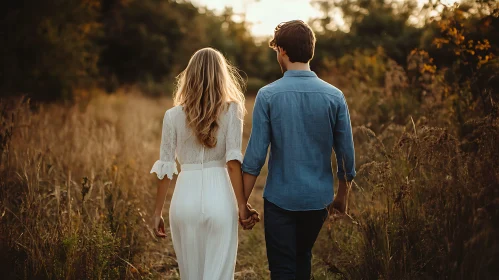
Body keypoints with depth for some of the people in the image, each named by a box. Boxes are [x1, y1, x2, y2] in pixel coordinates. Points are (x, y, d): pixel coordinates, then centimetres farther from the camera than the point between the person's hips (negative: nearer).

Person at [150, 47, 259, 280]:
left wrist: (157, 212, 10)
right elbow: (233, 161, -10)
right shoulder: (231, 110, -1)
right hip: (219, 198, -1)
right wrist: (242, 205, -6)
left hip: (185, 198, 2)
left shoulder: (173, 115, 2)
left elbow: (165, 168, 2)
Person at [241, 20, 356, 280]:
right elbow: (346, 153, 1)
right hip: (318, 199, 3)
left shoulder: (268, 95, -10)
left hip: (280, 199, -3)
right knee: (303, 257, 25)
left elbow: (255, 154, -12)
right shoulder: (334, 96, -3)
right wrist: (342, 195, 16)